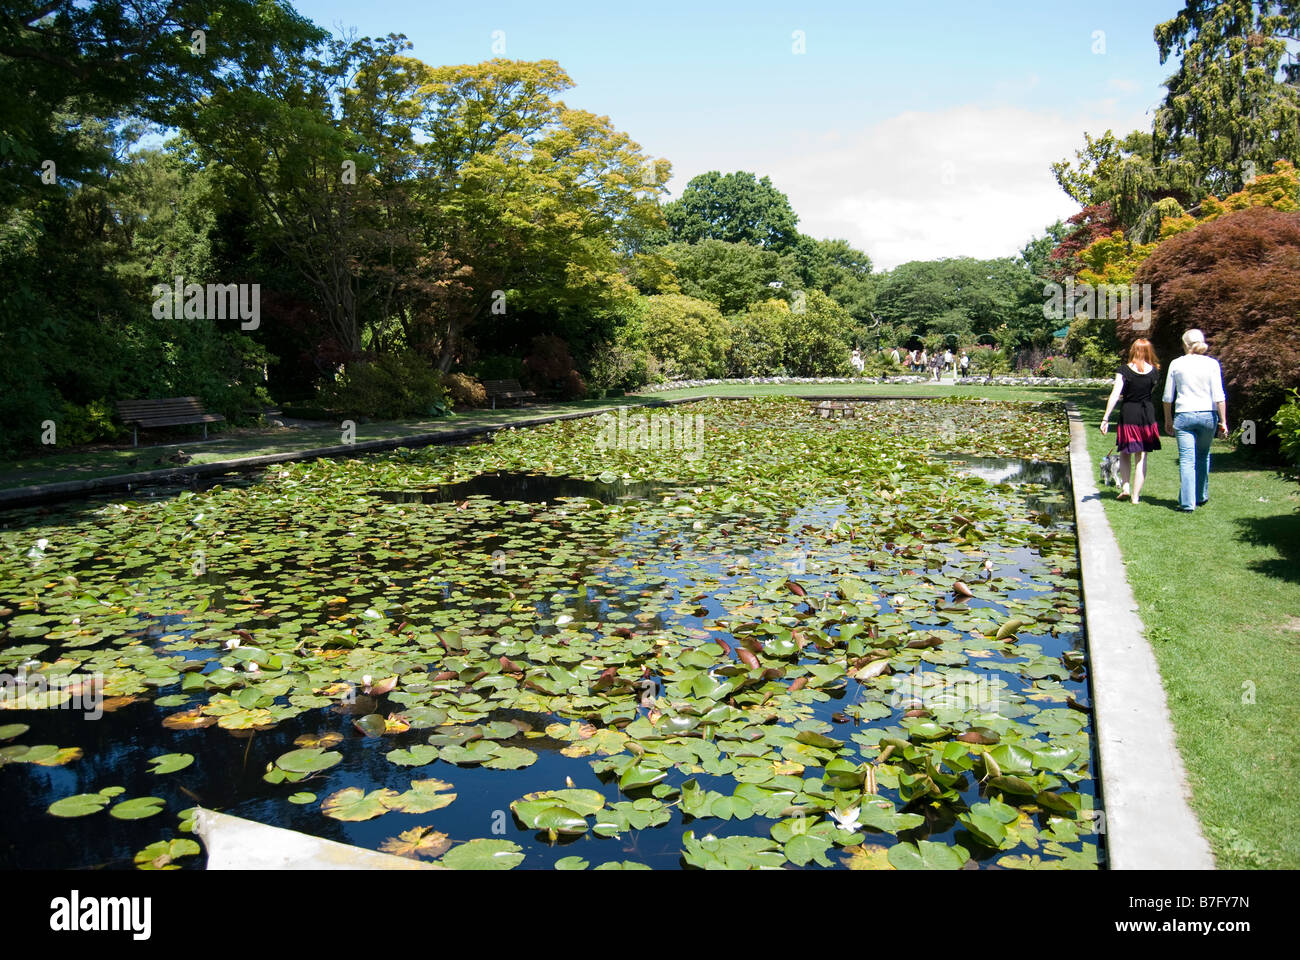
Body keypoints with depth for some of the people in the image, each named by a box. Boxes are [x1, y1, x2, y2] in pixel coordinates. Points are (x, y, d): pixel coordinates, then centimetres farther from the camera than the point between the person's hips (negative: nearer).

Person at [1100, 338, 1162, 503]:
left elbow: (1115, 395, -13)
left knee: (1125, 454, 17)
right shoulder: (1154, 371, 2)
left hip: (1128, 415, -2)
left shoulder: (1124, 370, -6)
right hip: (1147, 415, 2)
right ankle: (1135, 495, 6)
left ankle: (1125, 487, 5)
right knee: (1142, 458, 6)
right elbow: (1151, 391, 15)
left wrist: (1106, 418, -14)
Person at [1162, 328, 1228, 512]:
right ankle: (1201, 497, 30)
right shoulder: (1211, 364, 0)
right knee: (1203, 456, 20)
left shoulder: (1176, 364, 1)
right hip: (1208, 415, 1)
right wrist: (1223, 421, -1)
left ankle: (1187, 503, -7)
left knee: (1187, 460, -2)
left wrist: (1168, 419, 17)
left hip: (1184, 415, -1)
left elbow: (1168, 397, 5)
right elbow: (1218, 396, -5)